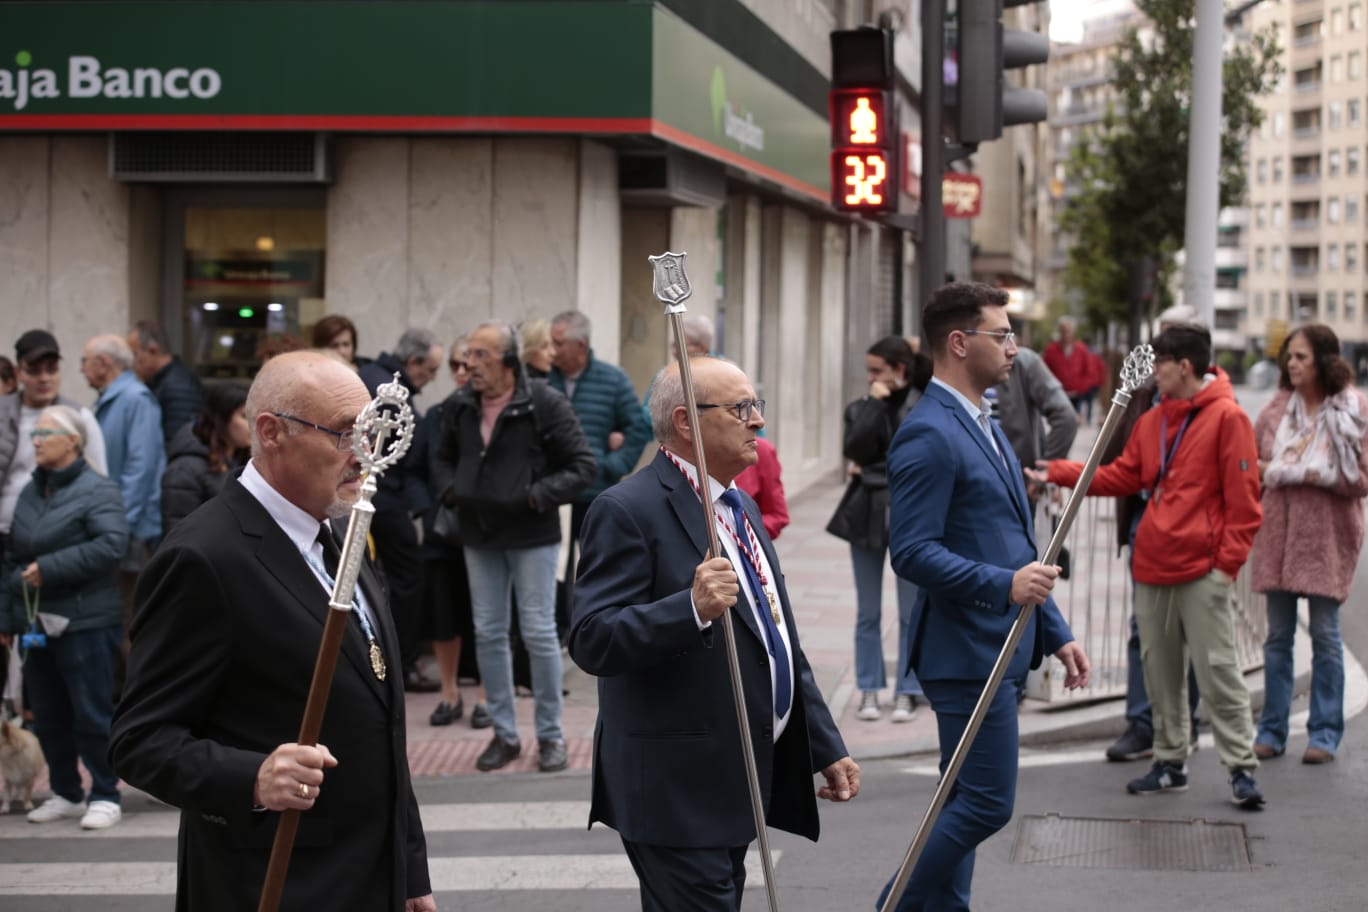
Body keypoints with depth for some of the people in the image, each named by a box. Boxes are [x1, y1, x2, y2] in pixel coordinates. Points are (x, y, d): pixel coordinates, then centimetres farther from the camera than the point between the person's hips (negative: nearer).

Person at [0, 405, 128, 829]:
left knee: (92, 714, -3)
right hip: (38, 624, 7)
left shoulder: (97, 490, -7)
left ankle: (104, 795, 6)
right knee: (48, 715, 12)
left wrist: (50, 568, -19)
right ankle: (66, 793, 23)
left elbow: (111, 545, -21)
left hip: (86, 623, -7)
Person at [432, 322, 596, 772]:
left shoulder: (545, 403, -11)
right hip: (479, 536, 5)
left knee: (539, 633, -1)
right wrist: (450, 491, -2)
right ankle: (504, 733, 19)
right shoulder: (460, 406, 3)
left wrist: (537, 497, -18)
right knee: (488, 633, 8)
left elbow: (582, 465, -9)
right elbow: (443, 459, 18)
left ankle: (550, 734, 11)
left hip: (532, 536, -5)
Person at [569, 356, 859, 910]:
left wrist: (825, 746, 20)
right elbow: (591, 641, -23)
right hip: (677, 789, -9)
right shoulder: (629, 511, -13)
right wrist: (693, 608, -35)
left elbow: (781, 643, 23)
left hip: (740, 780, 9)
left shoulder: (740, 508, 16)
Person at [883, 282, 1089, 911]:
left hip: (1001, 648, 10)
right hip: (968, 652, -10)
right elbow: (911, 552, -23)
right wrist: (1005, 585, -29)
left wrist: (1056, 632, 19)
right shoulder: (928, 435, -15)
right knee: (985, 804, -8)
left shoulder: (982, 427, 17)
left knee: (966, 805, 13)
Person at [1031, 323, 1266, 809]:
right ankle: (1170, 762, 20)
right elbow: (1123, 476, 15)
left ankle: (1242, 767, -4)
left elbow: (1243, 498, -9)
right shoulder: (1151, 422, 14)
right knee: (1160, 671, 11)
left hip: (1201, 570, -7)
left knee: (1217, 668, -8)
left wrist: (1228, 560, -12)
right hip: (1152, 567, 7)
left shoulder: (1227, 418, -7)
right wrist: (1061, 473, 8)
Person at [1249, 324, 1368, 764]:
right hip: (1278, 533, 3)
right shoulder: (1278, 407, 5)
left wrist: (1317, 473, -16)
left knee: (1325, 634, 1)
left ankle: (1325, 732, 9)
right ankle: (1272, 729, 13)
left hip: (1327, 536, -3)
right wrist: (1270, 471, -4)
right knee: (1277, 636, 7)